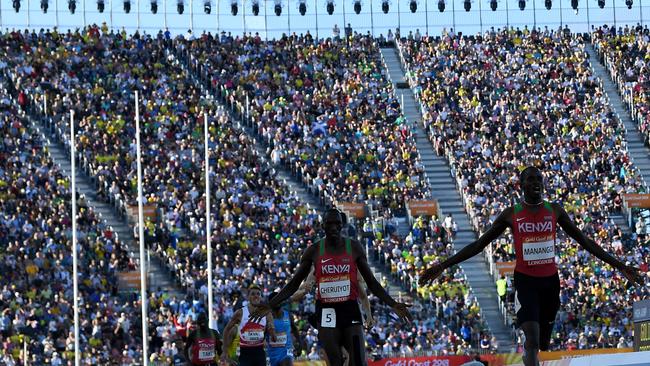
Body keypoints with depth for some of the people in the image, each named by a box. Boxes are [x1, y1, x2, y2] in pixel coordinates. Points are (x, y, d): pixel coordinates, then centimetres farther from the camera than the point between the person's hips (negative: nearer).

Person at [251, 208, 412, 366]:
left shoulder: (354, 248, 2)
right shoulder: (314, 251, 2)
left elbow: (372, 283, 8)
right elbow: (294, 284, 8)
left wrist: (393, 304, -2)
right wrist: (270, 305, -2)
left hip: (350, 310, 0)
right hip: (326, 311, 0)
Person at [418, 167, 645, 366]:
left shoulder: (555, 211, 3)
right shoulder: (511, 215, -2)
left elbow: (584, 241, 9)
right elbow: (478, 245, 2)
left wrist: (618, 266, 7)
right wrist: (443, 266, -2)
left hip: (550, 280, 3)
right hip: (525, 281, -3)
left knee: (543, 342, 12)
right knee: (532, 339, -20)